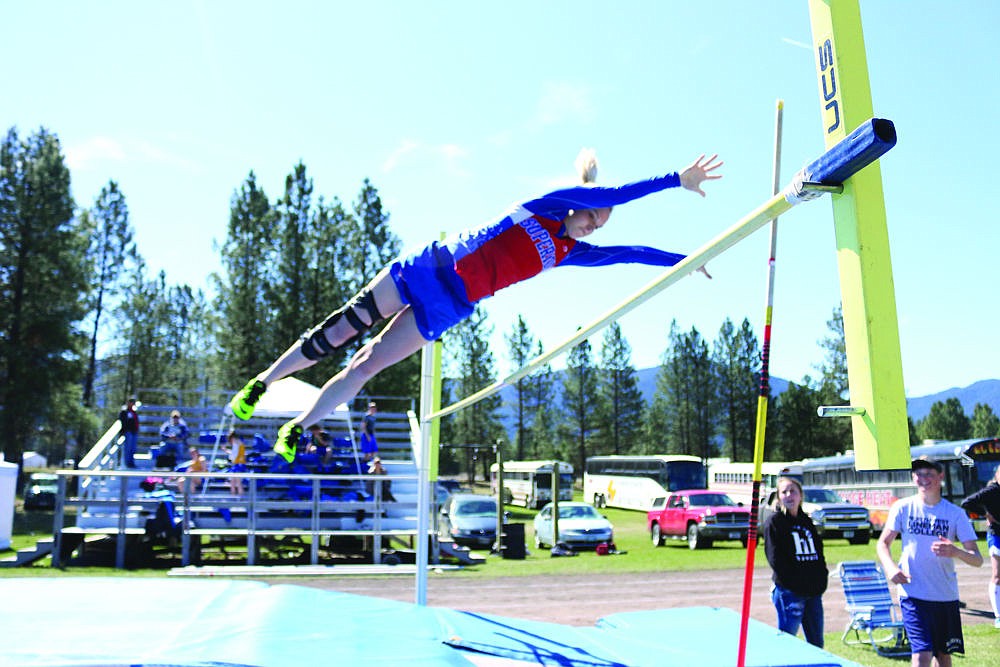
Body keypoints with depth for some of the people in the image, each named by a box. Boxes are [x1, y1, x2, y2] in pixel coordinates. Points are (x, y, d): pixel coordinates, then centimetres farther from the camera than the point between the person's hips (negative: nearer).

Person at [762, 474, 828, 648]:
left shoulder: (806, 521, 16)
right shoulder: (774, 522, -5)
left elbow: (818, 553, 19)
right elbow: (775, 559, -12)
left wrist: (821, 579, 4)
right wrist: (796, 583, -16)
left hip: (814, 592, 7)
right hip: (788, 592, -7)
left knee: (816, 643, 12)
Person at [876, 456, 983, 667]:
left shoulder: (956, 513, -1)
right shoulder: (903, 507, -2)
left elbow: (977, 560, -5)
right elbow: (882, 543, 4)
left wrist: (956, 552, -27)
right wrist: (891, 567, -16)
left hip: (946, 595, 2)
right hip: (913, 594, -2)